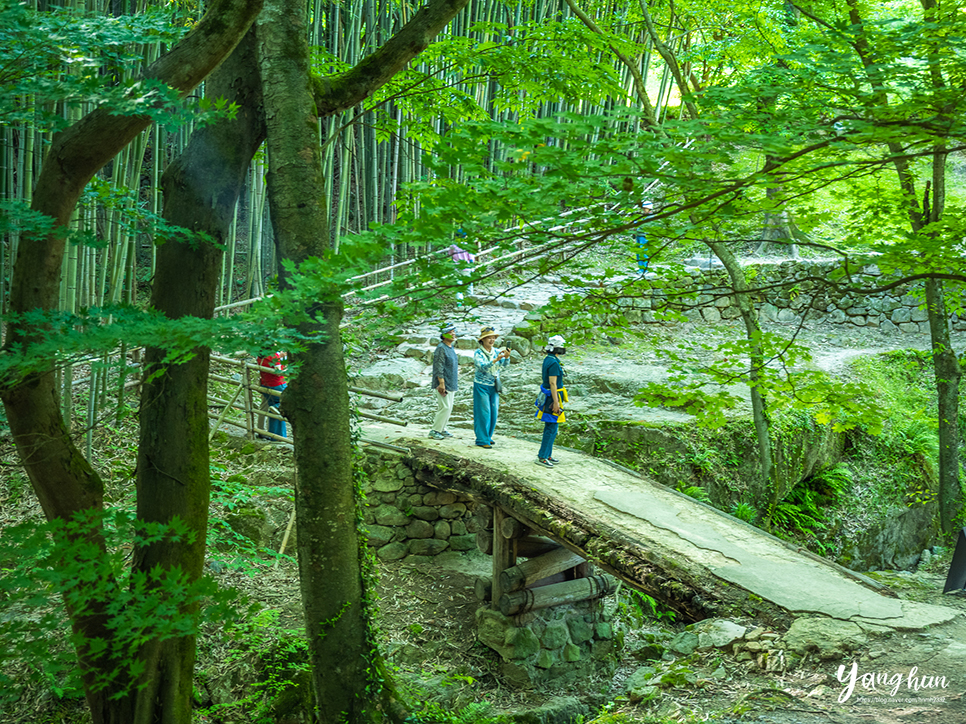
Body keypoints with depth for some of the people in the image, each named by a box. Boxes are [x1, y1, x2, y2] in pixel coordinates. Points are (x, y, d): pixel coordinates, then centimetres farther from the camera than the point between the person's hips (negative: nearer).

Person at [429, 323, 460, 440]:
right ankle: (434, 431, -1)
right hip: (443, 384, -9)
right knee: (444, 408, -9)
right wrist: (441, 383, -23)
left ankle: (442, 429, 21)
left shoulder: (450, 347, 14)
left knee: (449, 408, 12)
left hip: (451, 384, 9)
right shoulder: (441, 348, -15)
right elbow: (439, 367, -20)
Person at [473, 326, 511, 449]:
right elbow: (482, 367, -26)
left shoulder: (496, 352, 4)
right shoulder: (478, 353, -11)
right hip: (482, 386, -6)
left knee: (494, 412, 8)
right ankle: (482, 440, -1)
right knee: (483, 413, -6)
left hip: (494, 386, 6)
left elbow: (505, 364, -10)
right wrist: (496, 359, -38)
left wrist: (506, 357, -32)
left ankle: (488, 436, 22)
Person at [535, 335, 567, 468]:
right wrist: (556, 403, -22)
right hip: (552, 398, -10)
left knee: (550, 427, 16)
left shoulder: (548, 359, 10)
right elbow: (553, 384, -23)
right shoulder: (554, 363, -21)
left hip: (547, 396, 10)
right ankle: (542, 457, -2)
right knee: (552, 428, -5)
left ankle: (547, 454, 23)